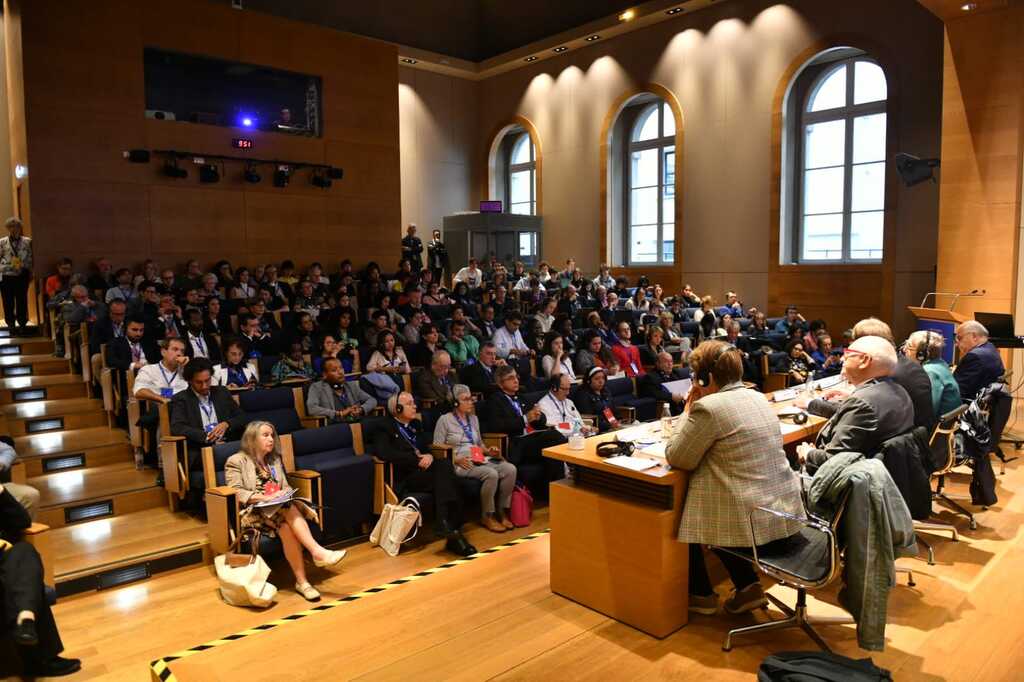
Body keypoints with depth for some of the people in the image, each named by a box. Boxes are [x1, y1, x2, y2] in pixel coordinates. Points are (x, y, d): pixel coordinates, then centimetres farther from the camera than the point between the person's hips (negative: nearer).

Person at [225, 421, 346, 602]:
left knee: (286, 528, -32)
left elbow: (286, 486, 20)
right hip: (253, 512, -5)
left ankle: (302, 581, -39)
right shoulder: (236, 461, 3)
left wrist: (284, 493, -5)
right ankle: (318, 552, -42)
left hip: (278, 507, 5)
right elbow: (235, 493, -9)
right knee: (289, 510, -35)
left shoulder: (275, 460, 22)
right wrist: (265, 497, -20)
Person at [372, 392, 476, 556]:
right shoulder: (385, 427, 4)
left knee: (445, 463, -28)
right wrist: (417, 459, -15)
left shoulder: (415, 424, 25)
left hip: (424, 469, 6)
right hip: (403, 477, -6)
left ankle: (445, 524, -31)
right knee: (445, 475, -30)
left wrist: (429, 456, -5)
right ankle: (451, 531, -31)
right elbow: (384, 453, -14)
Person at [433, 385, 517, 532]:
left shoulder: (474, 418, 19)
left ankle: (502, 511, -7)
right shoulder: (445, 420, -1)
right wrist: (456, 459, -17)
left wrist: (488, 451, 5)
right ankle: (487, 517, -14)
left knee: (510, 469, -20)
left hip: (479, 459, 6)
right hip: (459, 463, -6)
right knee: (491, 473, -33)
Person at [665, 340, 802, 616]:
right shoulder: (757, 398, 8)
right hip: (786, 512, 8)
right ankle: (748, 587, 25)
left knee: (683, 517, 20)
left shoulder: (709, 406, -18)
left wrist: (688, 412, -1)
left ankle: (702, 595, 32)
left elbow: (676, 458, -10)